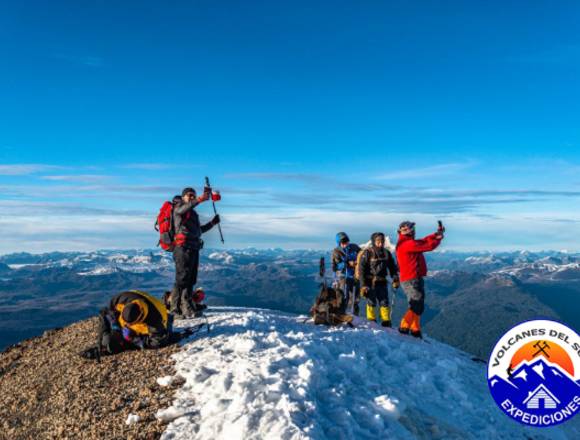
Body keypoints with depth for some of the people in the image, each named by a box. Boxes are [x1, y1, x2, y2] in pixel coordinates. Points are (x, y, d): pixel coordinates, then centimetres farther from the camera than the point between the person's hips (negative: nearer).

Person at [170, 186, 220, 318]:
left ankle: (186, 308, 15)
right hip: (184, 248, -8)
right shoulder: (178, 208, 1)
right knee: (182, 279, -10)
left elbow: (198, 230, 32)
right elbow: (183, 209, -25)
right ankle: (175, 309, -6)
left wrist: (212, 223, 20)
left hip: (194, 249, 8)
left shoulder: (192, 213, 26)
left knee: (191, 280, 9)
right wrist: (199, 200, -39)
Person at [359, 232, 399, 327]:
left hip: (382, 282, 4)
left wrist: (395, 279, 3)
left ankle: (386, 321, 15)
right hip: (370, 282, -4)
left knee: (384, 302, 5)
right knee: (371, 302, 2)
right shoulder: (367, 253, -8)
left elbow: (392, 267, 16)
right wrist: (363, 285, -14)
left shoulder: (386, 253, 6)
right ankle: (371, 321, 14)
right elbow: (362, 270, -9)